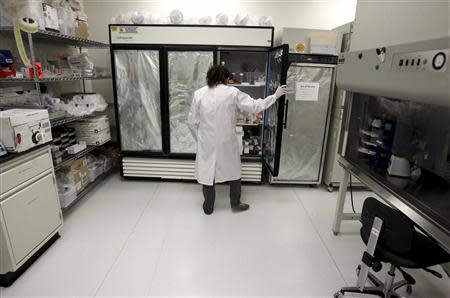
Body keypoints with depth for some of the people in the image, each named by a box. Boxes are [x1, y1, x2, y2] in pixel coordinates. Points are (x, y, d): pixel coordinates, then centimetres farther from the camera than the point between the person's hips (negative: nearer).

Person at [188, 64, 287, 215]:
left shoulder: (198, 94, -4)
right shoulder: (232, 92, -9)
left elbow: (192, 121, -1)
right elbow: (254, 106, -7)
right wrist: (275, 96, 5)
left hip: (207, 143, 1)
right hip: (227, 143, -1)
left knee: (207, 173, 16)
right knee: (234, 171, 20)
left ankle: (208, 207, 32)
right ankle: (235, 204, 35)